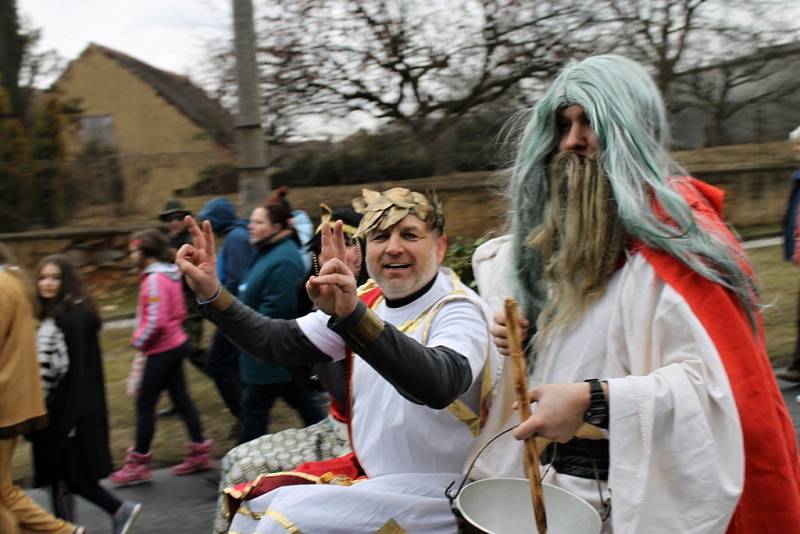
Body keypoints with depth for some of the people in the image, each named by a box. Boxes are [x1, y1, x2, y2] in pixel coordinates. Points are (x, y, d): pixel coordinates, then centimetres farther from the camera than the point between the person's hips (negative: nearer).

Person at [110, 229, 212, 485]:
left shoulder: (154, 279, -19)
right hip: (176, 344, 9)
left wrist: (139, 340, -9)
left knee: (145, 404, 0)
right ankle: (200, 451, 21)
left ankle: (138, 464, 10)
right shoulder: (170, 274, 9)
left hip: (161, 350, -9)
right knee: (180, 397, 14)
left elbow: (156, 322, -26)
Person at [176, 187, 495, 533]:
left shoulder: (458, 311, -18)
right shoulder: (369, 300, 3)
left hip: (433, 489, -7)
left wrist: (353, 314, -53)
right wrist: (212, 294, -8)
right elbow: (279, 343, 6)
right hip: (367, 472, 7)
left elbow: (439, 385, -40)